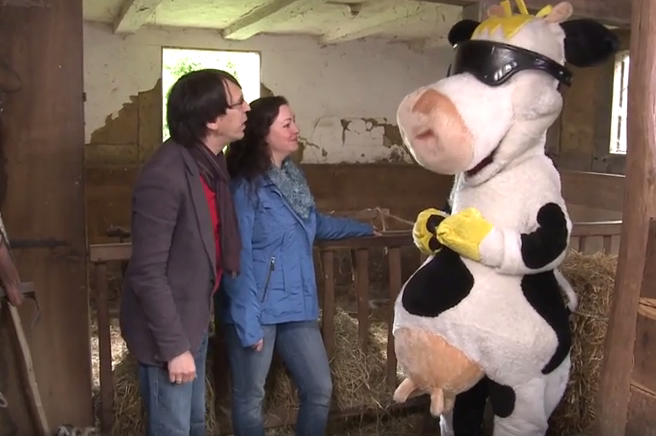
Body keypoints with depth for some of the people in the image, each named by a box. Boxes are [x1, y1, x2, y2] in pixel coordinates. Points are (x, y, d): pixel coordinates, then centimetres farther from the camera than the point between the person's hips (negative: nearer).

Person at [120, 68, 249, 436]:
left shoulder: (213, 162, 0)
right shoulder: (165, 176, -27)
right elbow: (147, 273, -24)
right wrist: (173, 346, -20)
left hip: (196, 320, 8)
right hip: (168, 328, -8)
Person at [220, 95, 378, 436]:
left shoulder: (294, 177, 9)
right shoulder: (245, 187, -15)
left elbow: (316, 225, 27)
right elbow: (238, 260, -18)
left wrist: (364, 229, 35)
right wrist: (247, 322, -20)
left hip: (297, 305, 7)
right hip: (257, 309, -7)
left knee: (320, 390, 12)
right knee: (250, 398, 9)